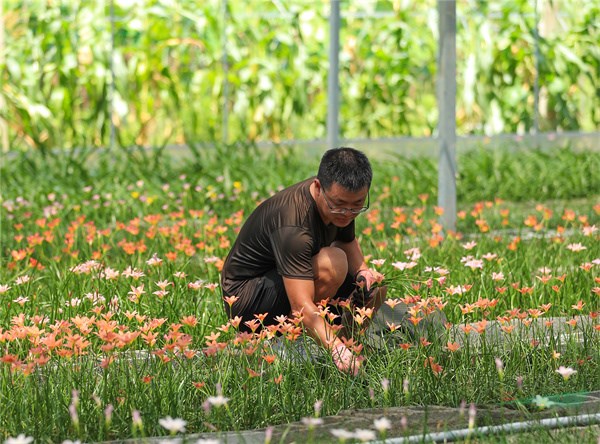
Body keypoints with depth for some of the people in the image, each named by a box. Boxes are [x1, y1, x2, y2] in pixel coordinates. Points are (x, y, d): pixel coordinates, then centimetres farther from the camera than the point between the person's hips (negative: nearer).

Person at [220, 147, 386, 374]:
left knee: (374, 289, 0)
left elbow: (348, 241, 15)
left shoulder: (341, 200, -8)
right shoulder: (293, 225, -34)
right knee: (333, 263, -30)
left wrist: (363, 271, -7)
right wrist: (337, 350, -52)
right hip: (246, 300, -9)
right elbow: (302, 306, -40)